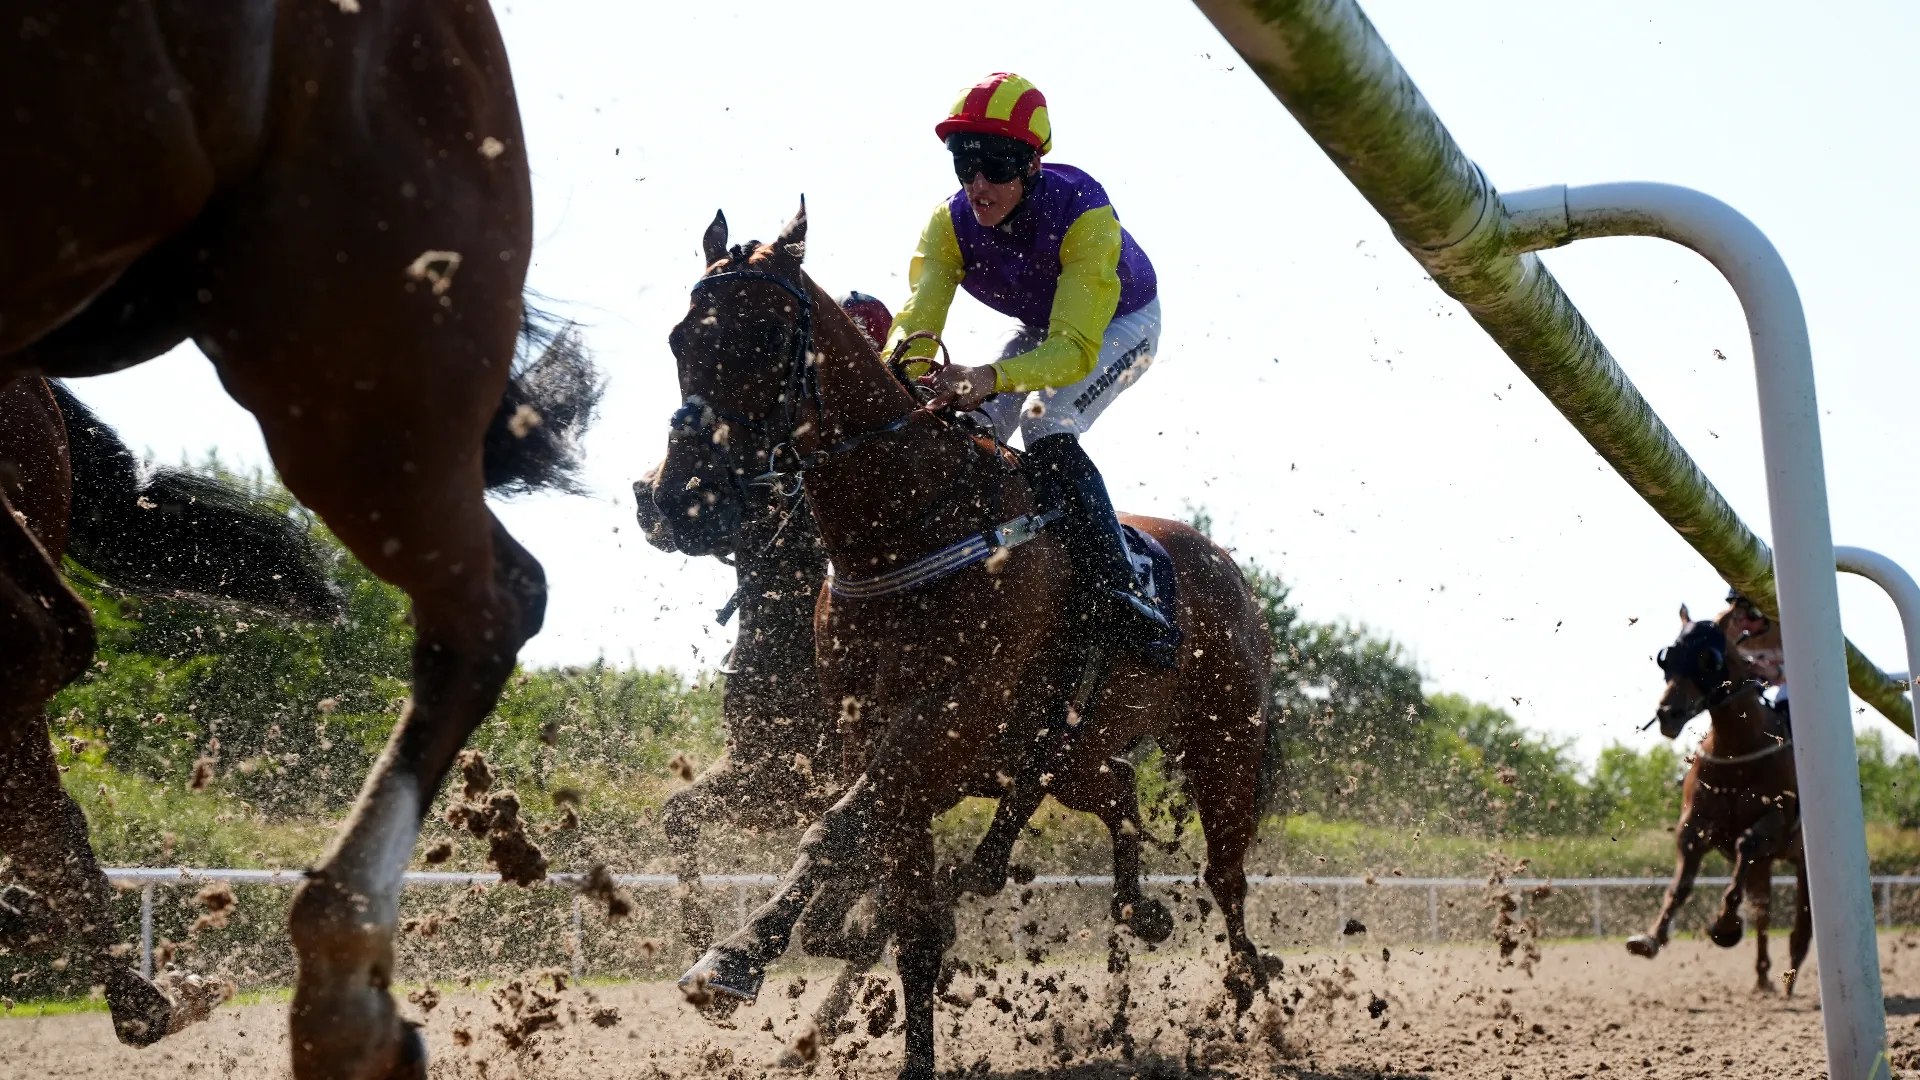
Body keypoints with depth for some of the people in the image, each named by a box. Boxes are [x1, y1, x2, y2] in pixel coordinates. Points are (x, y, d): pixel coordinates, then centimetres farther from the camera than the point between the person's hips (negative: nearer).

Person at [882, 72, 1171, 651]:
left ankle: (1117, 583, -27)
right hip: (1040, 327, 6)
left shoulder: (1084, 216, -38)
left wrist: (989, 377, -63)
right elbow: (917, 319, -31)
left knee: (1046, 427, -29)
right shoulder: (949, 223, -23)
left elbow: (1077, 349, -45)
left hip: (1121, 325, -6)